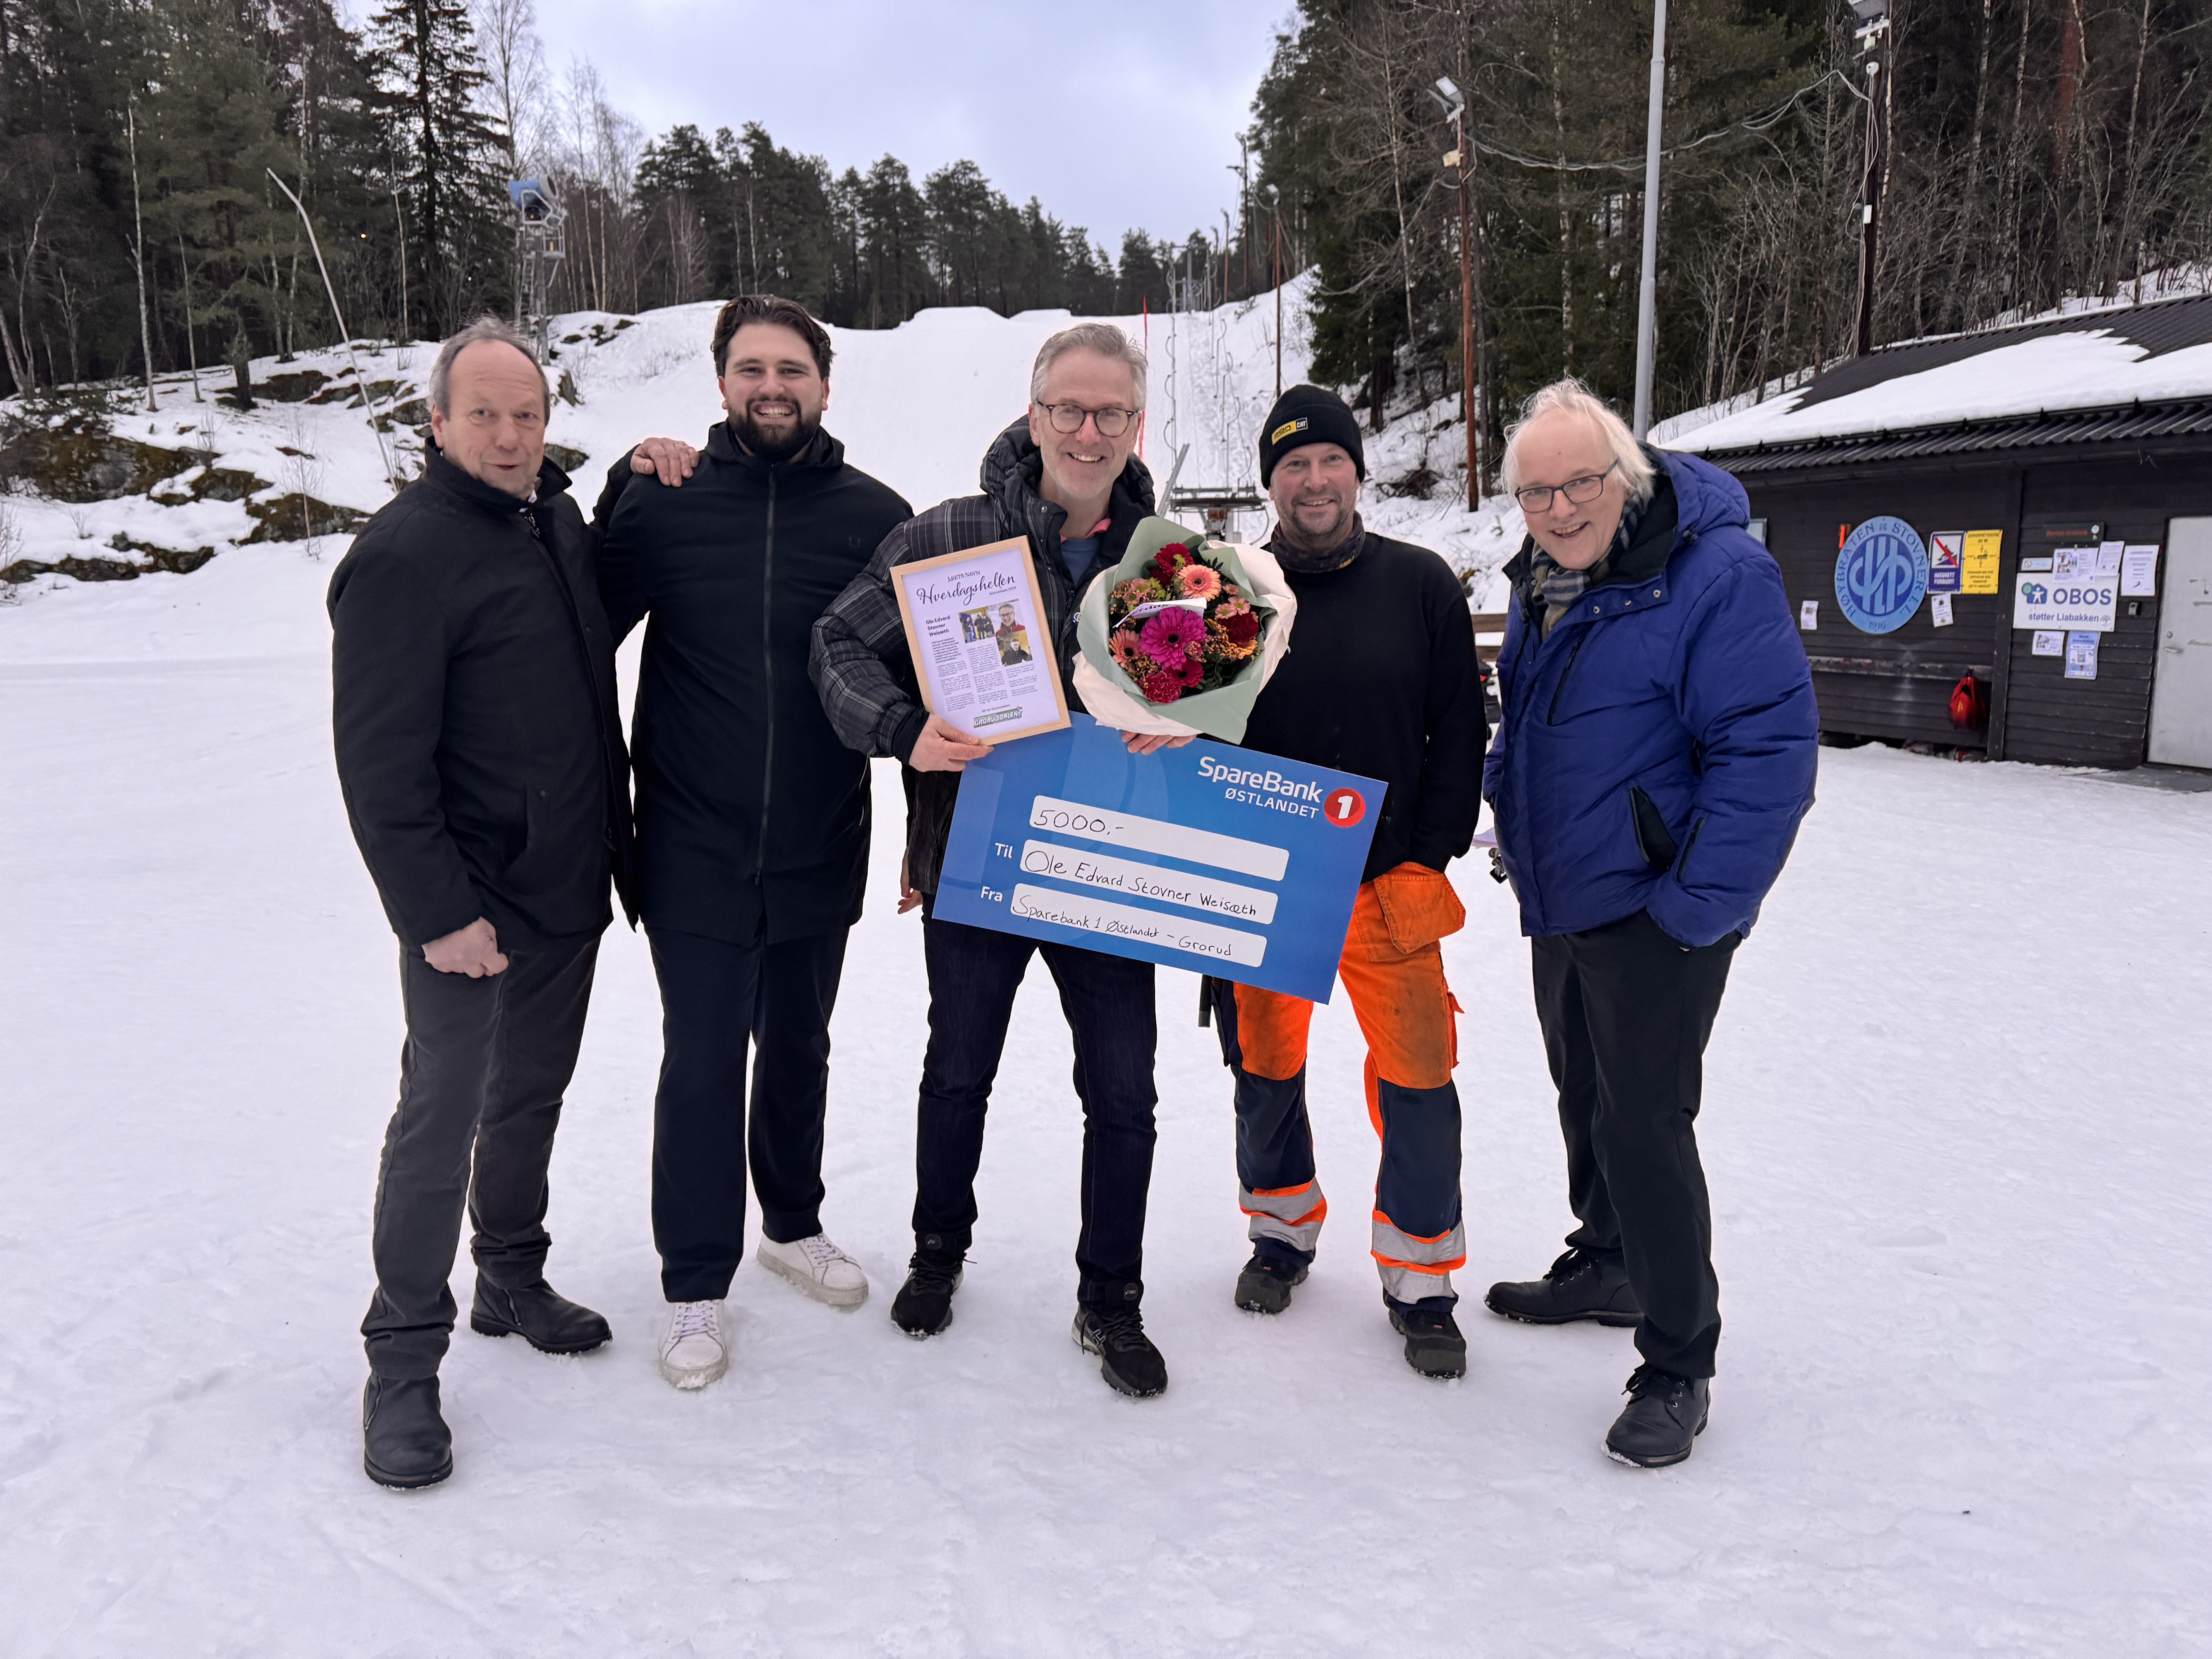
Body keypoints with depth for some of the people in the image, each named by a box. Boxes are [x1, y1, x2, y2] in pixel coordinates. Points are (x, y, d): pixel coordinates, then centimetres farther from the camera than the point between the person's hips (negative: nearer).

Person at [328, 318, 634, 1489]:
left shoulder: (557, 520, 9)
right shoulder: (403, 554, -16)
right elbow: (380, 762, -19)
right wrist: (437, 913, -20)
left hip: (570, 889, 8)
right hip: (472, 906, -7)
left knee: (532, 1093, 19)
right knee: (442, 1116, 0)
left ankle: (514, 1282, 36)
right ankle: (404, 1363, 14)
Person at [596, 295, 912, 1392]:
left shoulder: (875, 514, -2)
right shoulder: (664, 498, -4)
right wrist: (631, 490, -9)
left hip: (820, 852, 2)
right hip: (694, 856, -2)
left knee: (798, 1049, 20)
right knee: (702, 1065, 5)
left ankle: (793, 1225, 42)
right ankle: (696, 1284, 23)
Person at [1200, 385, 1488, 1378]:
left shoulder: (1421, 585, 1)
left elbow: (1460, 732, 2)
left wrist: (1431, 858, -4)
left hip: (1388, 883, -1)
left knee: (1417, 1083, -1)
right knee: (1265, 1071, 13)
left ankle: (1420, 1279, 18)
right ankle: (1283, 1232, 37)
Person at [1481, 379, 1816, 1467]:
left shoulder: (1717, 573, -18)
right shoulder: (1542, 581, 8)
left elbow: (1768, 747, -22)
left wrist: (1699, 908, -22)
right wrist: (1508, 822, 13)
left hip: (1657, 916, -8)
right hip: (1561, 905, 8)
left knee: (1644, 1123, -6)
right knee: (1585, 1099, 21)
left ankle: (1678, 1366, 9)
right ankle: (1606, 1266, 42)